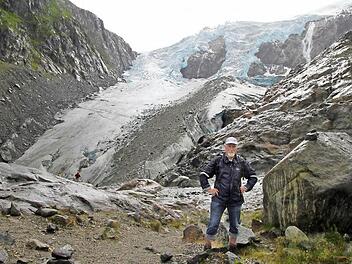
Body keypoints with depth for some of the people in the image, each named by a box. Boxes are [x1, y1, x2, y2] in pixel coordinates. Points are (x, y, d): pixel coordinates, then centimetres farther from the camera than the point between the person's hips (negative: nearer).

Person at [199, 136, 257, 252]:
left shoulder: (242, 162, 5)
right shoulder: (217, 161, -2)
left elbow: (253, 176, 17)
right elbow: (203, 174, 2)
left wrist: (246, 187, 7)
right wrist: (208, 189, -2)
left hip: (236, 200, 3)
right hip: (219, 198, -2)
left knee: (235, 226, 14)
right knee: (213, 225, -2)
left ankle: (232, 246, 33)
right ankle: (207, 246, 15)